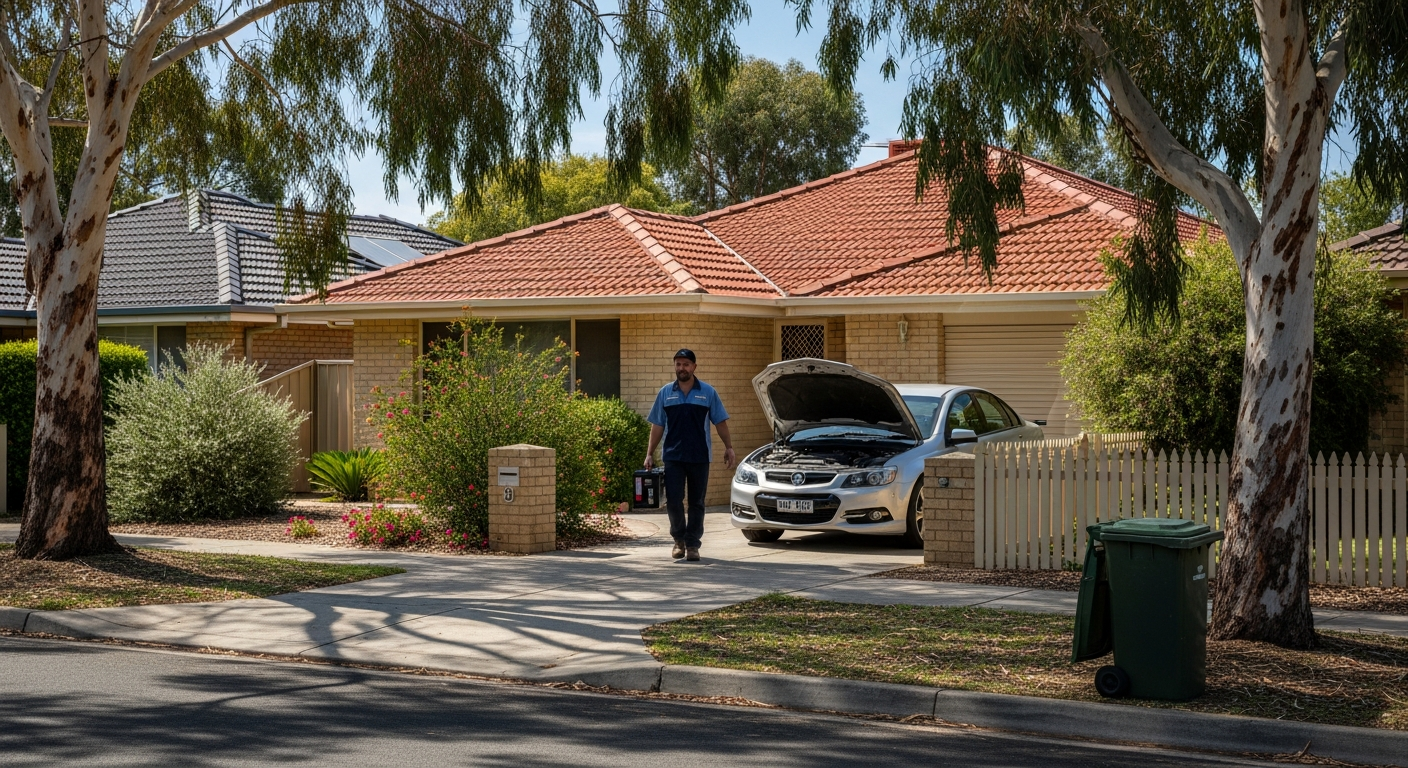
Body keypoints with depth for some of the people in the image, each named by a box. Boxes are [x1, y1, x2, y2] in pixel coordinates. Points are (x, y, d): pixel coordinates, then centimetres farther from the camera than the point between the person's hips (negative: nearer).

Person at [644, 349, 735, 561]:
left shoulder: (707, 392, 4)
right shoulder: (665, 393, 7)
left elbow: (720, 422, 6)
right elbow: (657, 426, 8)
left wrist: (729, 447, -1)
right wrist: (650, 454, 4)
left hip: (699, 456, 0)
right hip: (673, 456, 0)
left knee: (696, 502, 4)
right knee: (673, 501, -4)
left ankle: (692, 544, 11)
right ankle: (679, 539, 16)